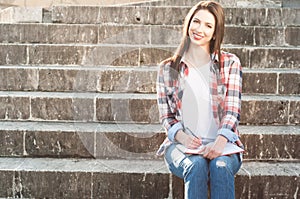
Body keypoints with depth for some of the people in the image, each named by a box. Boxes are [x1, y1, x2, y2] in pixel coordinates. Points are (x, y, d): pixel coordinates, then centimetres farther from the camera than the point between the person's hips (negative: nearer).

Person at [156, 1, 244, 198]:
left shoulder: (230, 63, 7)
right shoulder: (168, 69, 9)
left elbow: (232, 110, -2)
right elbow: (166, 117, 10)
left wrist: (220, 141, -21)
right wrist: (182, 136, -12)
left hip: (222, 144, 0)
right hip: (181, 145, 0)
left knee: (221, 166, -33)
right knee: (197, 166, -32)